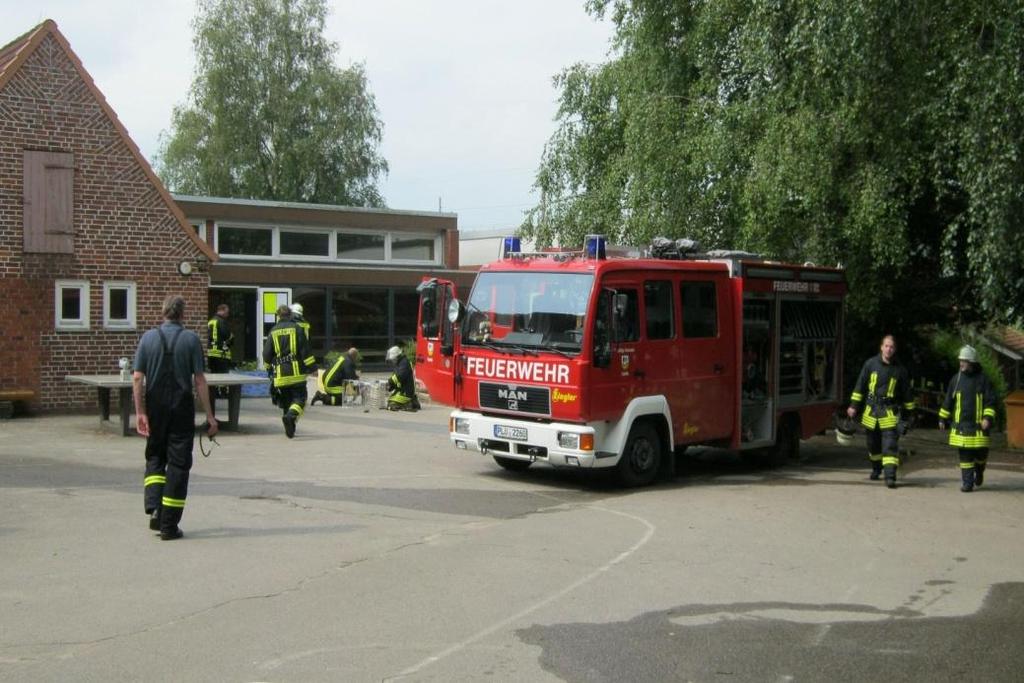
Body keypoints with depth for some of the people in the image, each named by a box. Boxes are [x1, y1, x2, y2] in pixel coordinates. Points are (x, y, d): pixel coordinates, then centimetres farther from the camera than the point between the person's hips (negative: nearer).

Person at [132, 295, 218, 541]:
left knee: (154, 458, 18)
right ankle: (169, 525, 3)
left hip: (155, 408, 2)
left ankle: (154, 508, -2)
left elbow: (137, 377, -3)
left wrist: (139, 412, 0)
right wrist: (209, 416, -4)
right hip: (182, 409, -2)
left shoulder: (148, 338, 2)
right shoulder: (191, 339, -4)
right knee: (178, 463, 3)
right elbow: (199, 380, -7)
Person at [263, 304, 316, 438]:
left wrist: (269, 367, 27)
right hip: (296, 372, -3)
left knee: (285, 401, 13)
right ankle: (291, 415, -29)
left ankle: (290, 430, 13)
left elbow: (267, 353, 10)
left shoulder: (273, 332, 8)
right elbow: (305, 350, -6)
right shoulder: (297, 328, -1)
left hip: (280, 375, 3)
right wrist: (311, 367, -2)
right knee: (300, 398, 0)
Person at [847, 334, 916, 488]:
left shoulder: (900, 370, -1)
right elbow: (860, 386, 5)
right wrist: (854, 406, 1)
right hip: (871, 410, 2)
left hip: (889, 412, -2)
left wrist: (908, 415, 10)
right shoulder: (871, 364, 0)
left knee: (890, 444, -12)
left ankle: (890, 476, -16)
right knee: (873, 444, 15)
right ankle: (876, 469, 37)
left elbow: (907, 394, 8)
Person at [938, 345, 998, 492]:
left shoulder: (983, 379, -1)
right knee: (965, 456, 1)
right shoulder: (956, 379, 8)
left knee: (981, 452, 3)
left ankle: (979, 471, 34)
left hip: (978, 425, -2)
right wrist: (942, 418, 14)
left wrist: (988, 418, -13)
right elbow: (948, 400, 14)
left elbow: (991, 401, -1)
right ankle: (967, 482, 6)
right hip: (961, 424, 2)